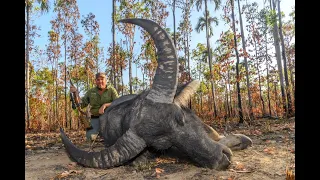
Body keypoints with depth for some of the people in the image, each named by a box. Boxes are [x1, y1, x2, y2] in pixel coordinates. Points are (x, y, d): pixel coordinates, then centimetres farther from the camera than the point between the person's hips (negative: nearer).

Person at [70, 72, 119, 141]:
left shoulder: (111, 90, -3)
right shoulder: (91, 91, 6)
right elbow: (82, 104, 4)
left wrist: (105, 105, -27)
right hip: (96, 118, 2)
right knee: (90, 137, -15)